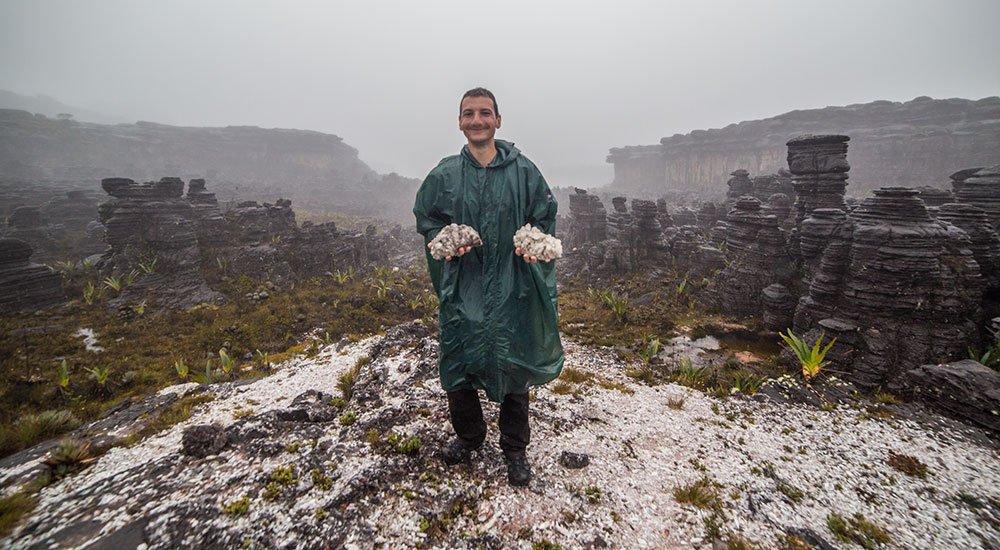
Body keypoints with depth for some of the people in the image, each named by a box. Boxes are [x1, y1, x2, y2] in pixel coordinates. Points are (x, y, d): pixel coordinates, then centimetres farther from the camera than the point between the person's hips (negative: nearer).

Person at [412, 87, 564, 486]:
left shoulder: (523, 172, 1)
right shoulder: (444, 174, 3)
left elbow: (545, 217, 8)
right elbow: (426, 219, 11)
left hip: (511, 290, -1)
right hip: (461, 289, 2)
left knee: (513, 364, 8)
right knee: (457, 364, 11)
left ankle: (515, 449, 30)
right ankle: (467, 436, 39)